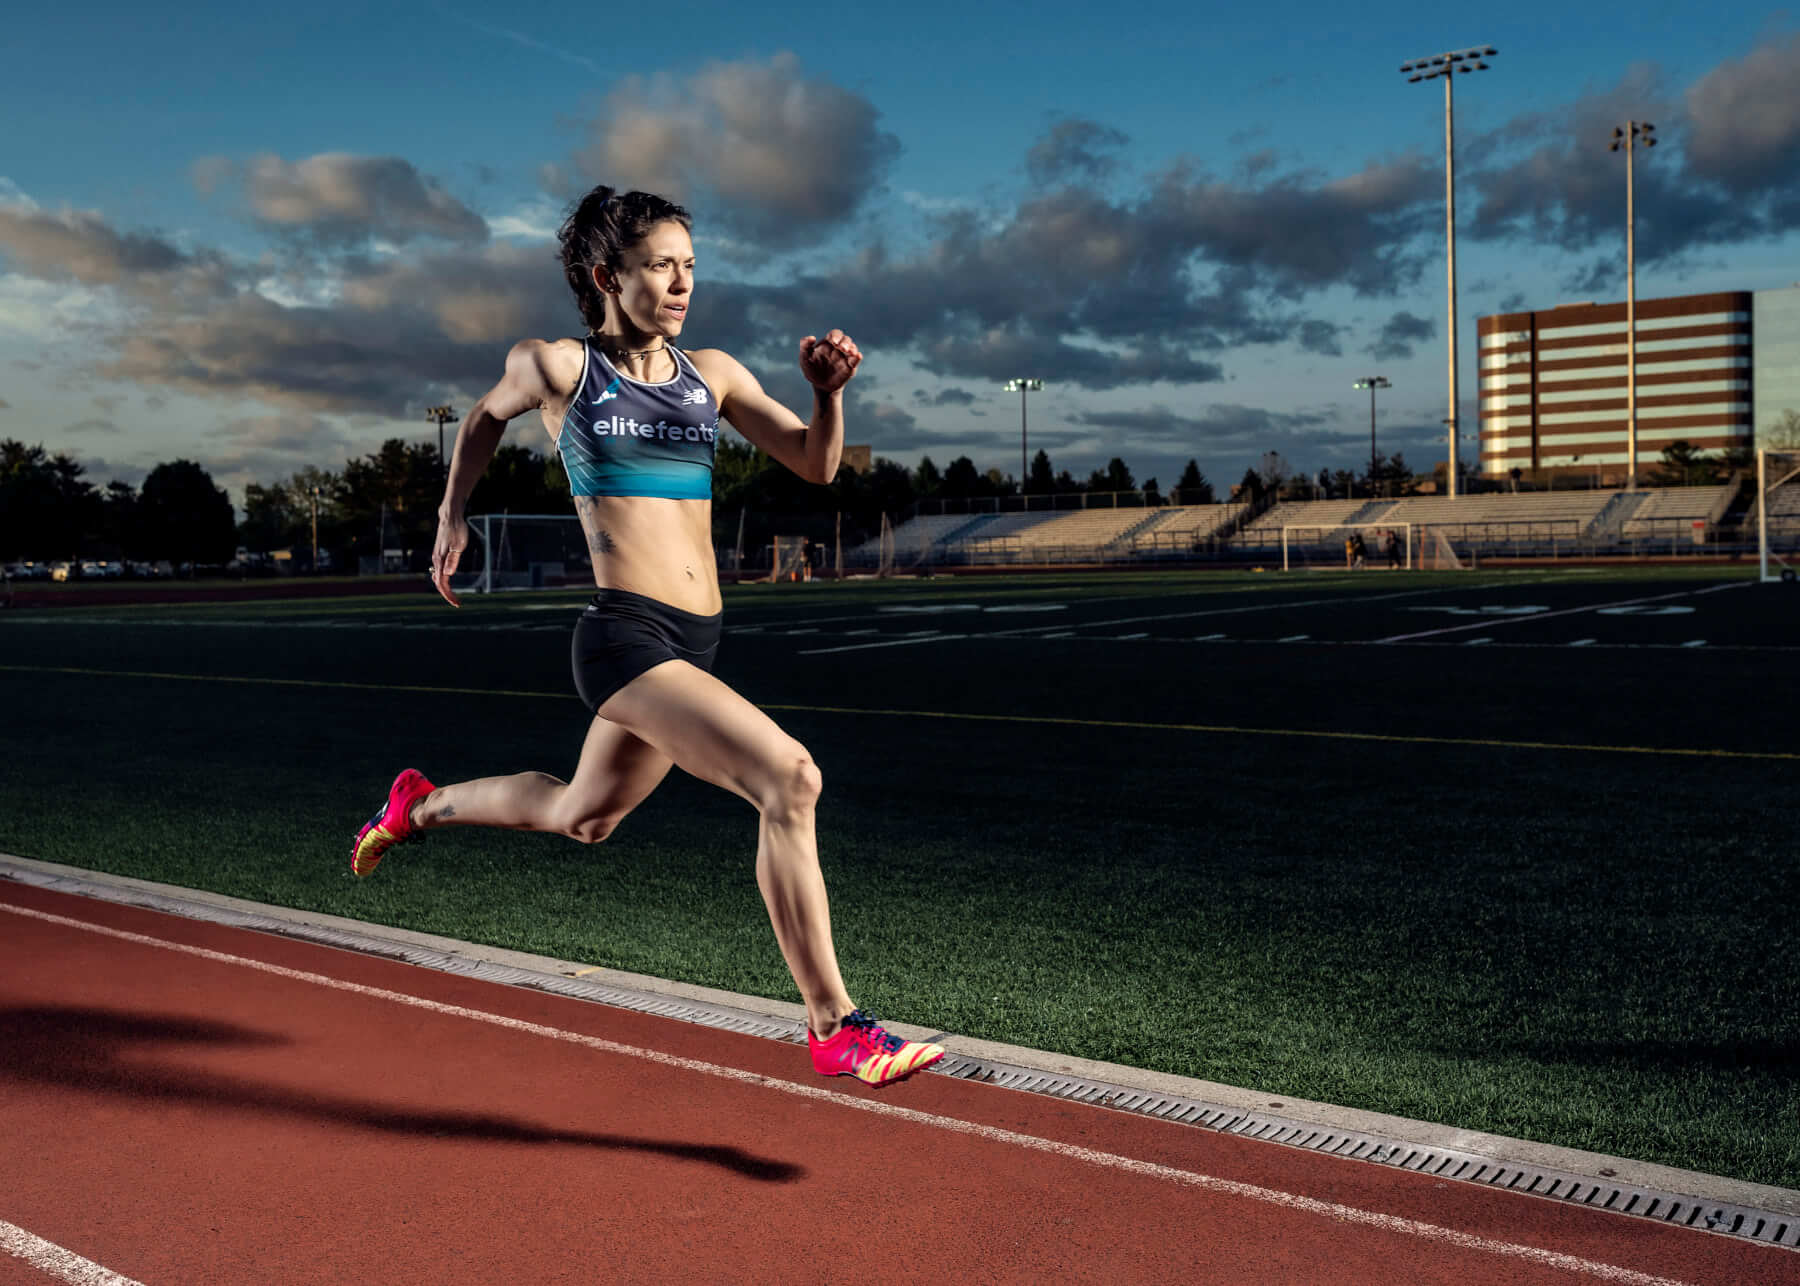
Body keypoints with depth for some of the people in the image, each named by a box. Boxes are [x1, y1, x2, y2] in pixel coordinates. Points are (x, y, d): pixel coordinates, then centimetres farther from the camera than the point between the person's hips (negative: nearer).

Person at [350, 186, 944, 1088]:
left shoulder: (710, 373, 11)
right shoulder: (558, 367, 0)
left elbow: (816, 464, 10)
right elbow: (487, 415, 20)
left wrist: (828, 392, -7)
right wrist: (450, 516, 22)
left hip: (695, 642, 7)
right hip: (623, 634, -7)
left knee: (582, 816, 26)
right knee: (789, 779, -23)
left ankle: (418, 806, 53)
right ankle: (835, 1026, -14)